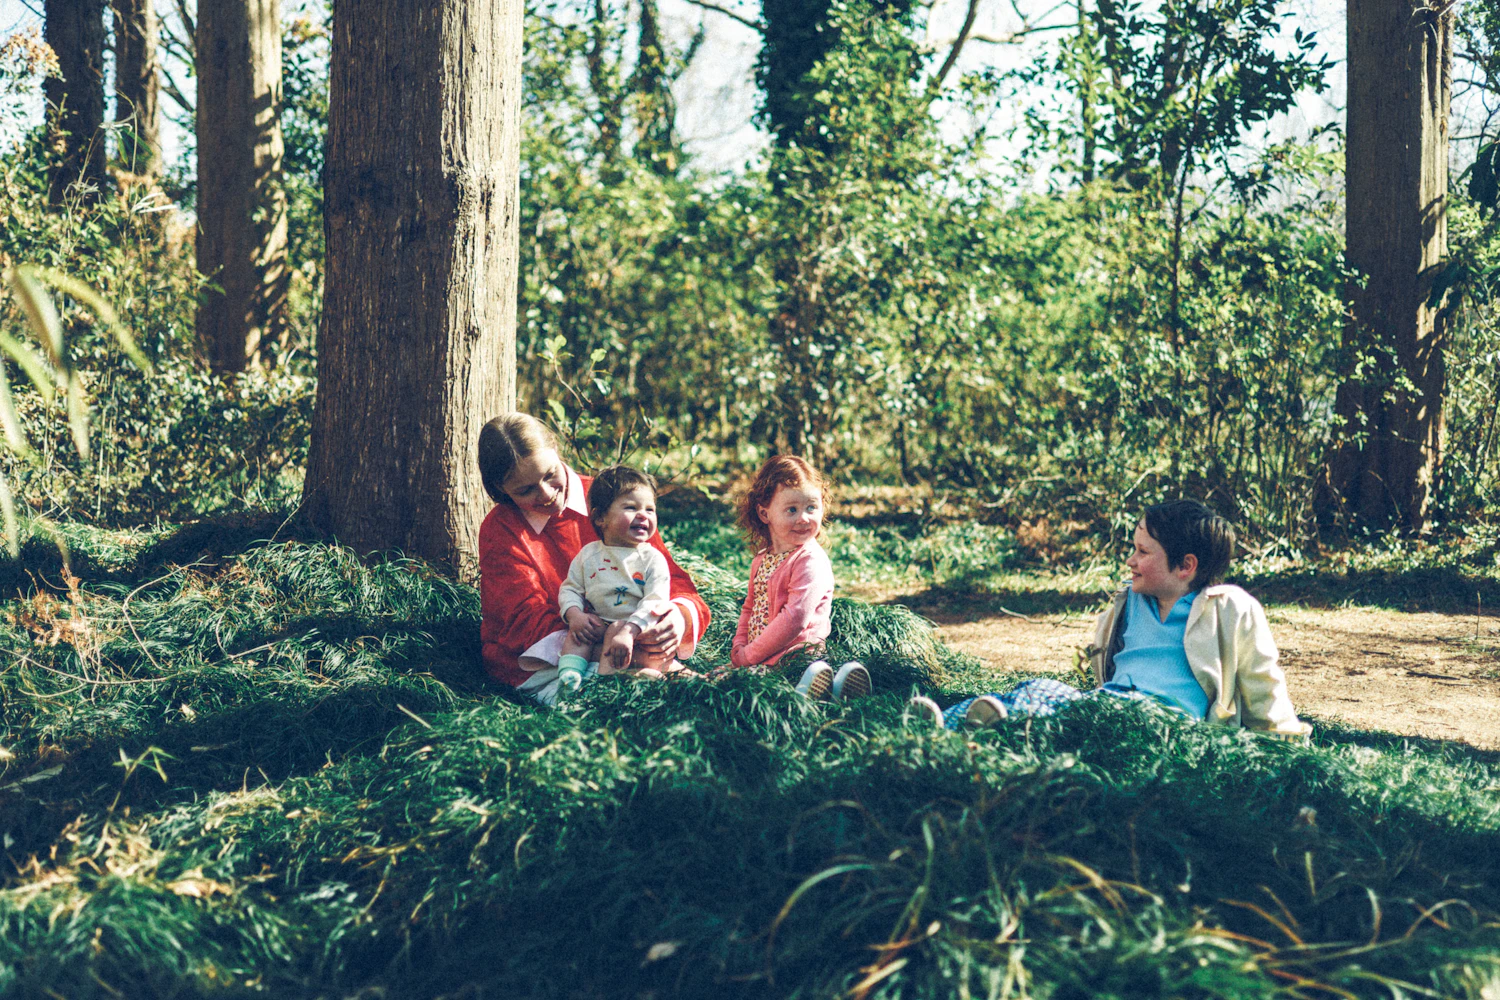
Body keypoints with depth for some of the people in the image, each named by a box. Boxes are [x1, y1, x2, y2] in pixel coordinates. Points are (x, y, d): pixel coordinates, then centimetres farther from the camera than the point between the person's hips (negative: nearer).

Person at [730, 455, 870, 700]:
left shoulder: (811, 560, -10)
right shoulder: (762, 559, 17)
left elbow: (795, 618, -18)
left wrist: (750, 655, -13)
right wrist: (739, 647, 7)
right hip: (758, 658, 8)